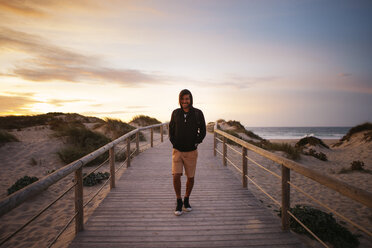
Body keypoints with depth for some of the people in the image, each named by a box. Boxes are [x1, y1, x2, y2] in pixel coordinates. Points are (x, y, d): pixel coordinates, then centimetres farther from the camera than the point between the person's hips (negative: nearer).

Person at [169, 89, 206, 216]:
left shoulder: (198, 113, -6)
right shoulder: (175, 113, -2)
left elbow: (203, 130, 4)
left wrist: (196, 142, -5)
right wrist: (173, 142, -1)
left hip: (191, 152, 0)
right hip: (177, 151, 0)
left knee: (190, 178, 9)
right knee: (176, 176, -11)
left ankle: (186, 200, 32)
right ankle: (179, 202, 10)